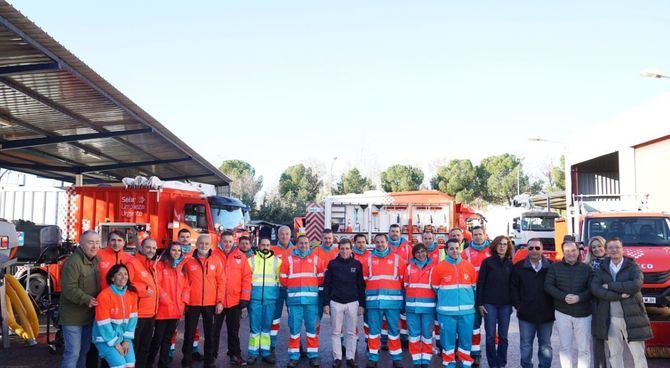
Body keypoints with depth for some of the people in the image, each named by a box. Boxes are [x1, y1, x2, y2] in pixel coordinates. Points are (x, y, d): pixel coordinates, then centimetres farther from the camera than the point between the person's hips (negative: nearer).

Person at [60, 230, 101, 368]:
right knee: (73, 352, -5)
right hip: (73, 316, -8)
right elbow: (69, 288, -27)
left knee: (84, 351, 19)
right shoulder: (73, 262, -20)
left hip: (89, 315, 8)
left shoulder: (96, 260, 8)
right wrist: (86, 299, -37)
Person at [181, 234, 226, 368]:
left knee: (210, 333, 10)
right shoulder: (188, 260, -2)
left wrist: (220, 301, -4)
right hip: (192, 303, -1)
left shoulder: (216, 260, 0)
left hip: (211, 303, 1)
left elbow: (221, 281, 1)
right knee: (189, 333, 9)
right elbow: (184, 282, 1)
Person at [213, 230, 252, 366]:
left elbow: (246, 277, 1)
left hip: (235, 301, 1)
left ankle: (235, 355, 22)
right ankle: (212, 355, 21)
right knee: (215, 329, 10)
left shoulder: (240, 256, 1)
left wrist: (245, 298, -3)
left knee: (234, 330, 12)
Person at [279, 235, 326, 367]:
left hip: (311, 298, 0)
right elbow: (283, 279, 6)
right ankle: (293, 356, 9)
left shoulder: (315, 259, 9)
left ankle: (313, 355, 10)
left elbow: (321, 278, 10)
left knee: (312, 327, 3)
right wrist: (293, 287, 10)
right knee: (294, 328, 1)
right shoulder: (289, 259, 7)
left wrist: (311, 286, 9)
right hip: (294, 298, 0)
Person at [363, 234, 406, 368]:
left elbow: (404, 281, 7)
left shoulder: (397, 259, 6)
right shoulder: (369, 260, 8)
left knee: (394, 330, 5)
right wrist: (364, 300, 4)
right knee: (374, 331, 6)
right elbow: (363, 281, 8)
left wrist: (404, 298, 3)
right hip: (373, 300, 1)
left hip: (393, 300, -1)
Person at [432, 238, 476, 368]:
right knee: (448, 337, 4)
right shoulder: (439, 267, -2)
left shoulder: (469, 266, 5)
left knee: (466, 338, 7)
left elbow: (474, 286, 15)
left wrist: (467, 299, 10)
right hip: (446, 311, -2)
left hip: (467, 310, 2)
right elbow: (435, 288, 8)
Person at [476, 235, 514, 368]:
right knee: (490, 336, 0)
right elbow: (480, 283, -1)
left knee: (503, 336, 6)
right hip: (489, 303, -2)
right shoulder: (487, 262, -1)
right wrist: (479, 303, -5)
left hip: (505, 304, 2)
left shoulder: (510, 264, 7)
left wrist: (512, 302, 5)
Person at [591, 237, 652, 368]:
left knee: (638, 355, 2)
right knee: (614, 355, 10)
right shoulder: (601, 269, 8)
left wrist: (610, 285, -13)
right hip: (610, 319, 2)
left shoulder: (633, 267, 2)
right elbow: (595, 289, -8)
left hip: (632, 318, -2)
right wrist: (619, 295, -16)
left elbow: (636, 285, -17)